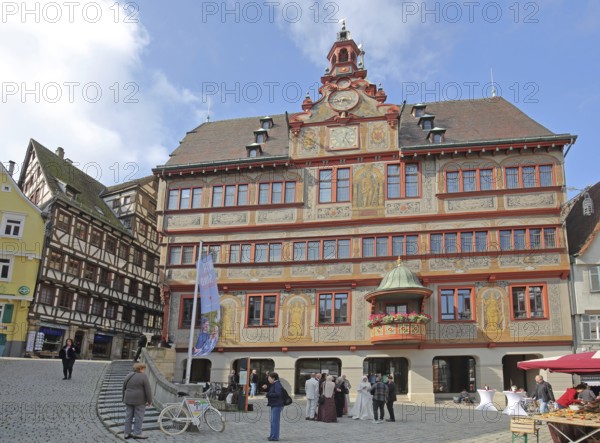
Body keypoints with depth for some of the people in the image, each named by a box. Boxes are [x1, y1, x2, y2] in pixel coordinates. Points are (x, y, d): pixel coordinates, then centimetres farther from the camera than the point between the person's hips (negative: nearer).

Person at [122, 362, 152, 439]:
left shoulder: (128, 376, 7)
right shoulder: (144, 377, -11)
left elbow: (124, 389, 13)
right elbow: (148, 390, -12)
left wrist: (125, 400, 22)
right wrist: (149, 400, -5)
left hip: (129, 399, 6)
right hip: (139, 400, -6)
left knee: (128, 416, 9)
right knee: (139, 417, -1)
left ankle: (126, 433, 10)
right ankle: (137, 433, -1)